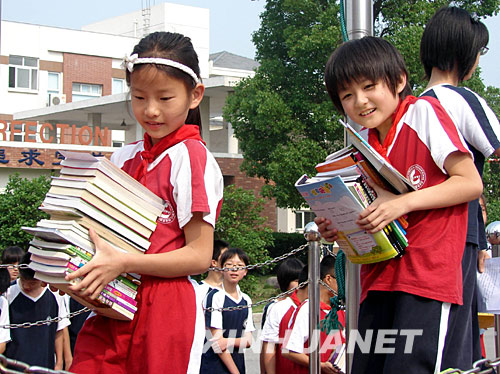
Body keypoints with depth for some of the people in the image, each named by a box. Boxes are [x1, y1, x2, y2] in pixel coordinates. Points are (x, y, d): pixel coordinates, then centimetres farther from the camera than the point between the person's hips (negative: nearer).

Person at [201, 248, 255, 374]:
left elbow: (248, 340, 6)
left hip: (237, 362, 5)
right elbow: (216, 339, -13)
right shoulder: (216, 296, -9)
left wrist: (229, 342, -15)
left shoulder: (246, 300, 9)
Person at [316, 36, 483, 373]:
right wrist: (342, 229, 3)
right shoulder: (366, 151, 17)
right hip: (379, 278, 7)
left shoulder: (424, 112, -3)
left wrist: (404, 202, -18)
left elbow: (471, 183, -9)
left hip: (427, 276, -7)